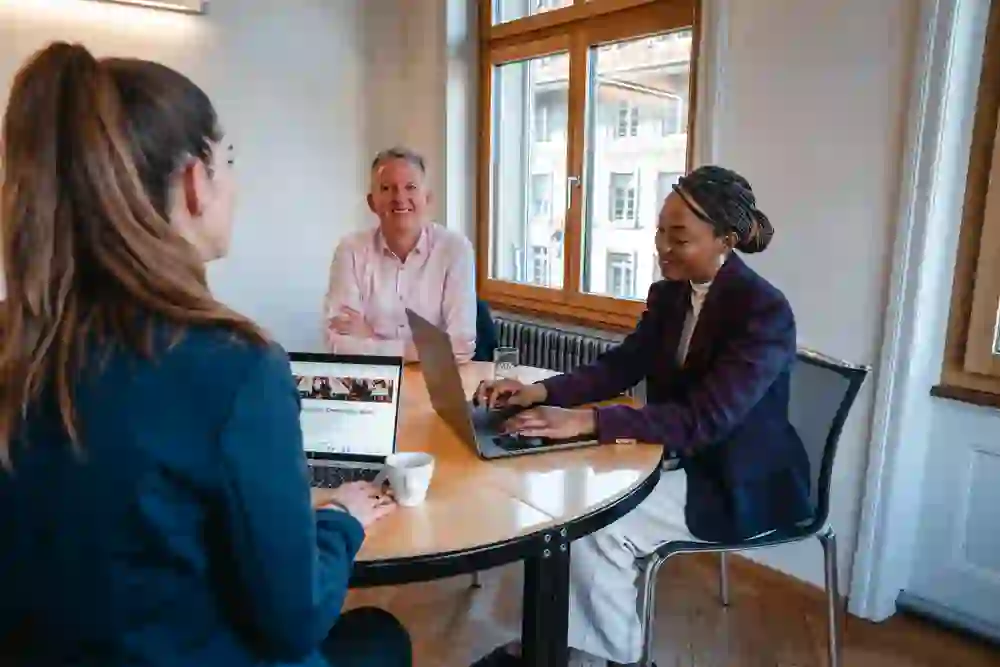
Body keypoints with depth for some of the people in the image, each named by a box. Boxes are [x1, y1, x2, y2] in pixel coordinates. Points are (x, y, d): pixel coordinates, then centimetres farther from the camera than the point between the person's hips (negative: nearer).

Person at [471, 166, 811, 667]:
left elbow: (704, 418, -32)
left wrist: (586, 421, -40)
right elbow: (620, 366, 2)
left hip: (739, 483, -7)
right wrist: (539, 392, -16)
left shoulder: (765, 311, -23)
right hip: (680, 458, 7)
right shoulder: (669, 293, 0)